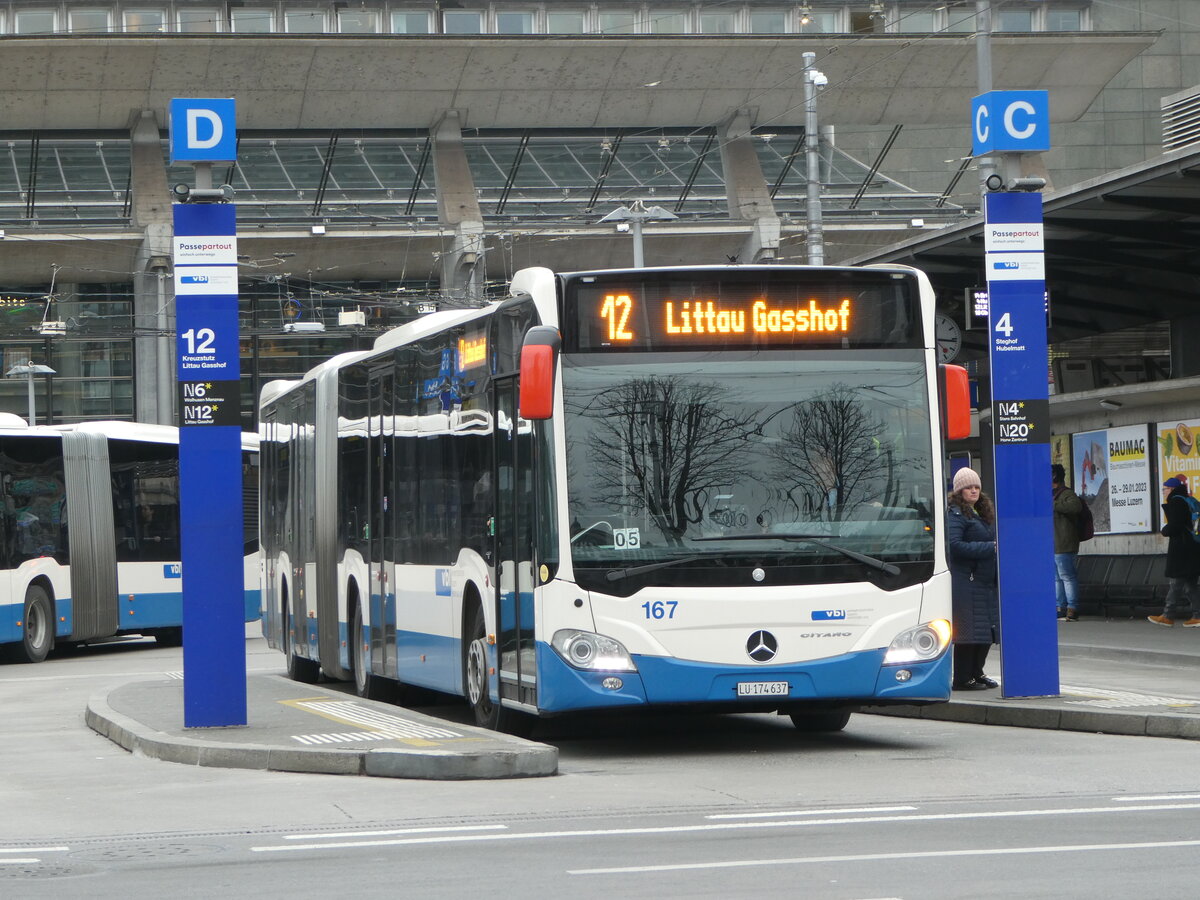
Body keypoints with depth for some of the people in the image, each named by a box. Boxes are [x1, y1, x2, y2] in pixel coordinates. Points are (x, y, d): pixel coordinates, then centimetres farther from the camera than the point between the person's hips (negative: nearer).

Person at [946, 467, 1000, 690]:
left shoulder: (983, 512, 18)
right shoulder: (955, 513, -9)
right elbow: (955, 545, -19)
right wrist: (991, 547, -18)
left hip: (985, 581, 9)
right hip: (965, 581, -9)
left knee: (988, 629, 9)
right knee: (969, 630, -7)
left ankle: (976, 673, 20)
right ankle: (962, 678, -1)